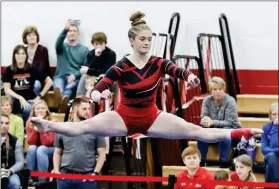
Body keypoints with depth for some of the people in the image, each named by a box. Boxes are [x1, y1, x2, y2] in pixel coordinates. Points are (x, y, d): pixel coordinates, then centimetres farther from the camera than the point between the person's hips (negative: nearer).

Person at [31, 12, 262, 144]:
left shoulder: (158, 63, -6)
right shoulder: (120, 67, -12)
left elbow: (177, 70, -25)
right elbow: (98, 89, -20)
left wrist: (190, 76, -49)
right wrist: (98, 95, -45)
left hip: (152, 117, 2)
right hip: (124, 117, -2)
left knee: (196, 131, -8)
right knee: (85, 126, -25)